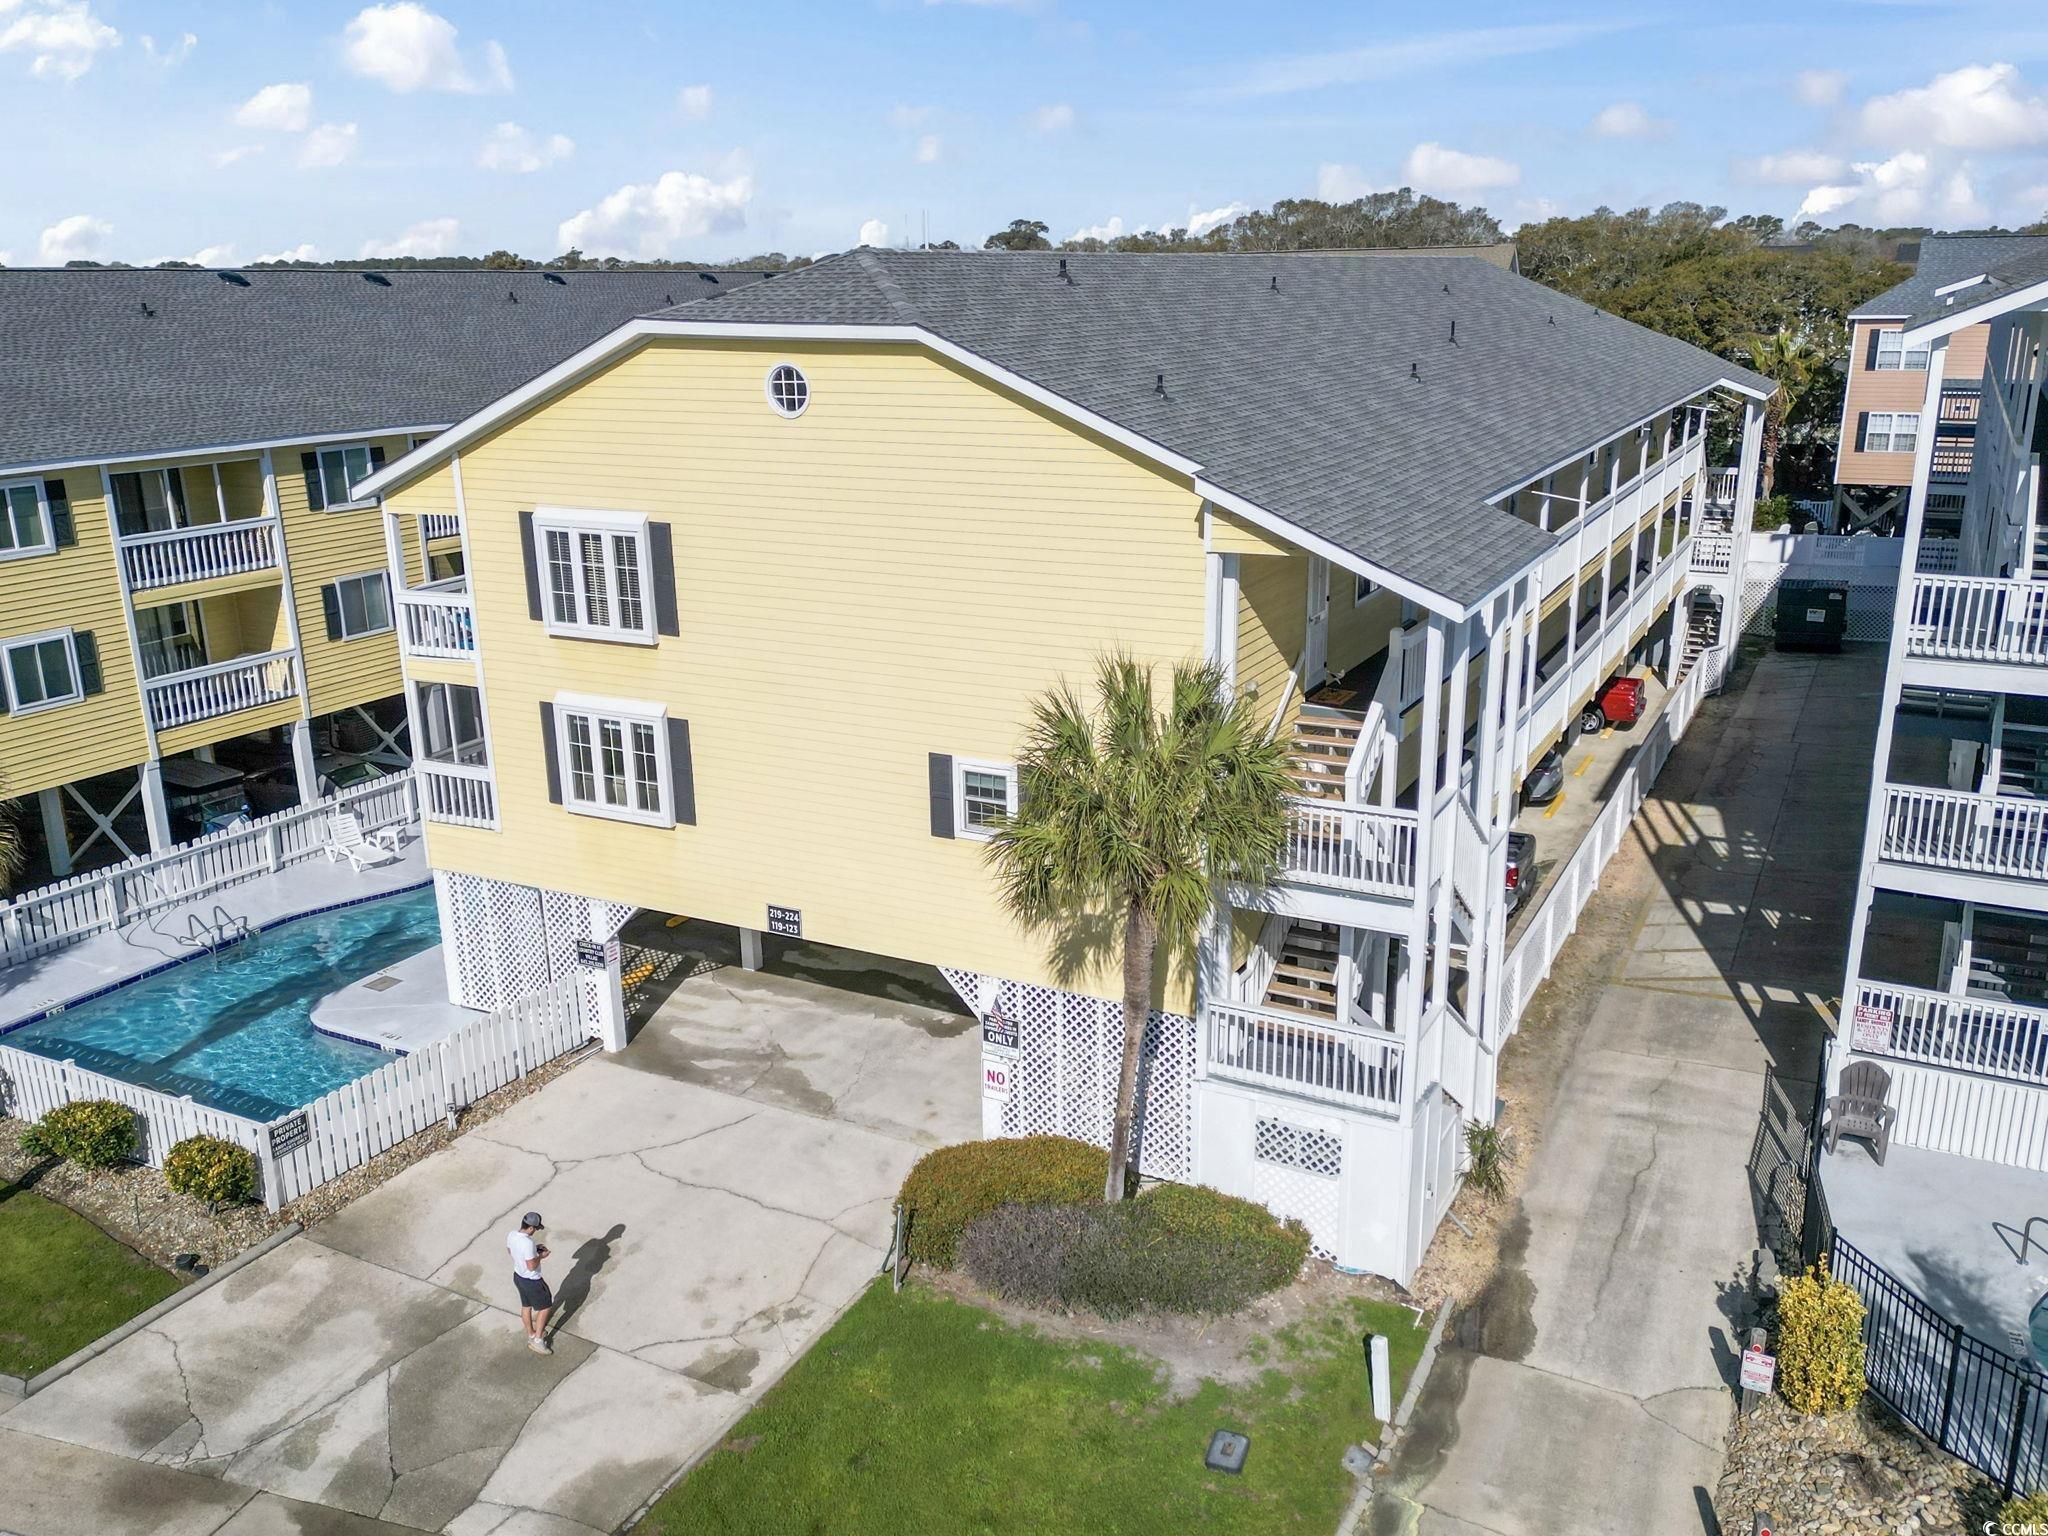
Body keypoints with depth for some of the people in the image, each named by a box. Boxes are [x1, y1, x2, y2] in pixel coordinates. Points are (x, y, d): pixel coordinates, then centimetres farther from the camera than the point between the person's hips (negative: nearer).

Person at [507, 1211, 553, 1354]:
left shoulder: (511, 1235, -10)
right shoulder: (528, 1243, -36)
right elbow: (531, 1266, -30)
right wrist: (541, 1256, -13)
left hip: (518, 1276, 8)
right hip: (531, 1281, -8)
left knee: (526, 1306, 26)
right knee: (545, 1307, 11)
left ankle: (531, 1334, 44)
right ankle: (537, 1341, 17)